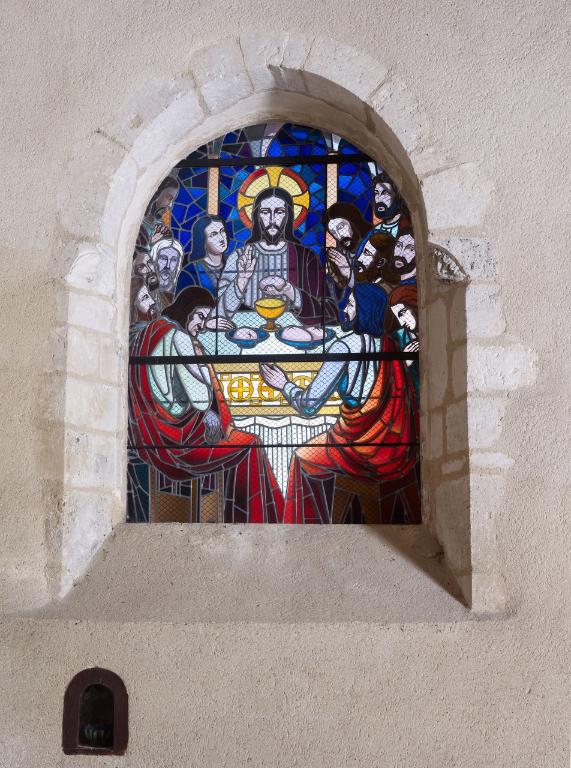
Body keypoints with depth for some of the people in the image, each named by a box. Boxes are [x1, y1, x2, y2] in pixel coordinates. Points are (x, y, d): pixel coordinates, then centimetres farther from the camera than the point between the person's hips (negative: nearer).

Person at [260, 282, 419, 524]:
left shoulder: (345, 346, -10)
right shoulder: (390, 344, 7)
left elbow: (309, 406, -10)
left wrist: (284, 385, 8)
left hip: (362, 448, -5)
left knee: (305, 459, 22)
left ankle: (315, 522, 30)